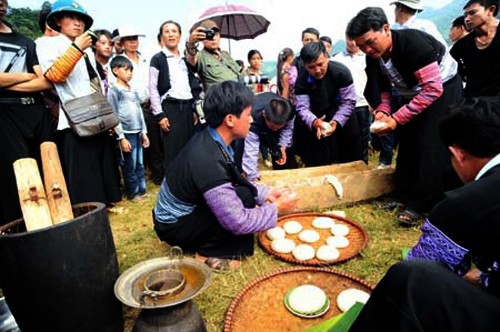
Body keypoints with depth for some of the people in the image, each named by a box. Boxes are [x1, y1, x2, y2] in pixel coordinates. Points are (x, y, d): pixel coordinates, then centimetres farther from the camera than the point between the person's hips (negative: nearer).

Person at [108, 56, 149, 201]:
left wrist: (144, 132, 12)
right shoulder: (114, 91, -5)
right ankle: (133, 193, 15)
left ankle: (142, 190, 23)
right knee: (129, 165, 3)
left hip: (138, 132, 6)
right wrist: (122, 137, -13)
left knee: (140, 164, 12)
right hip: (127, 133, -6)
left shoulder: (133, 90, 14)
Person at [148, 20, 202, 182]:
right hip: (169, 108, -5)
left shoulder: (185, 59, 18)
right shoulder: (157, 59, 2)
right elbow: (153, 89, -5)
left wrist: (193, 109, 11)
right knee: (171, 150, -6)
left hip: (186, 107, 5)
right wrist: (159, 115, -12)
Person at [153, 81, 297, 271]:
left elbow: (233, 183, 10)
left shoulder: (209, 140, -6)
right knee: (244, 197, -21)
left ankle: (202, 241, 10)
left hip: (182, 212, 9)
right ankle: (208, 252, -3)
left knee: (241, 189, 4)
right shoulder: (208, 161, -33)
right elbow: (238, 221, -28)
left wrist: (265, 193, 1)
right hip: (173, 227, -8)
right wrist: (277, 208, -14)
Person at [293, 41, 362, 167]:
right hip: (317, 118, 0)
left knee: (350, 158, 10)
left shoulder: (341, 72, -22)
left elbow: (348, 101, -20)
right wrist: (314, 122, -43)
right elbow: (302, 107, -22)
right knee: (319, 163, 3)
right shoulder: (301, 81, -18)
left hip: (342, 116, 0)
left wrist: (336, 122, -34)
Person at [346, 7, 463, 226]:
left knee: (431, 148, -11)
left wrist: (397, 118, -35)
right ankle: (406, 197, 15)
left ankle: (419, 204, -2)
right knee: (407, 144, 5)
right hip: (412, 94, 7)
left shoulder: (413, 42, -31)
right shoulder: (373, 56, -10)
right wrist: (382, 110, -18)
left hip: (443, 90, -7)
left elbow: (433, 89, -33)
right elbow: (383, 87, 3)